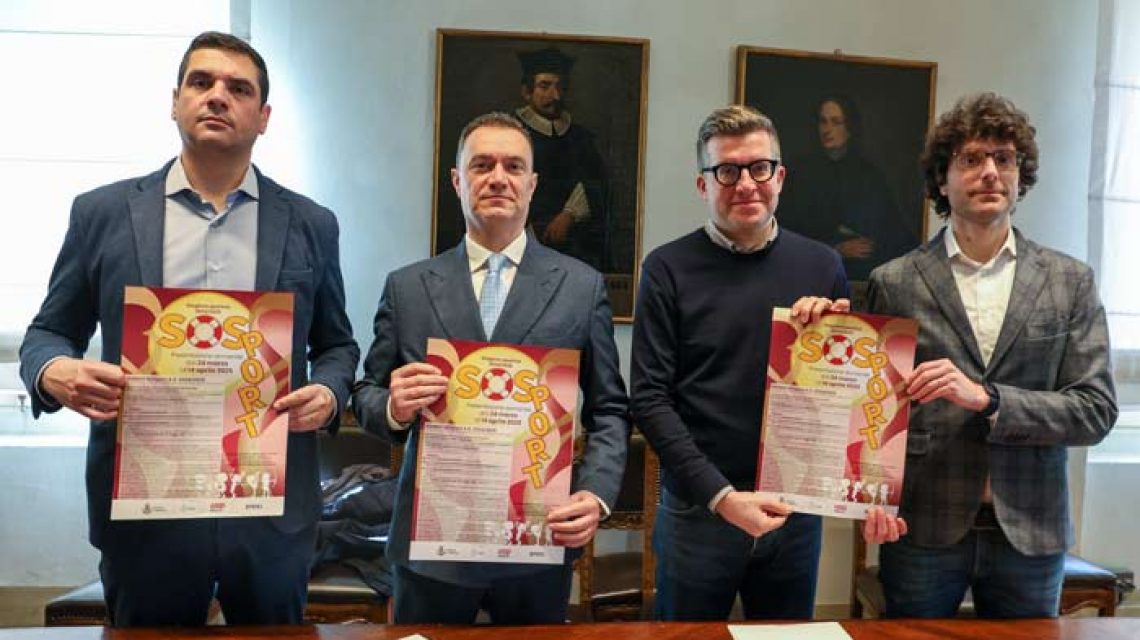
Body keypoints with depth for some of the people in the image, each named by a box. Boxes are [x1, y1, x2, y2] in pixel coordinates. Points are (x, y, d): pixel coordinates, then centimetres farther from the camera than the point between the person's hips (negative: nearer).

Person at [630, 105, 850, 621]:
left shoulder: (822, 266, 2)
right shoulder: (669, 269, -6)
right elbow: (649, 397, -9)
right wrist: (720, 495, -15)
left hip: (797, 510, 3)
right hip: (697, 510, -2)